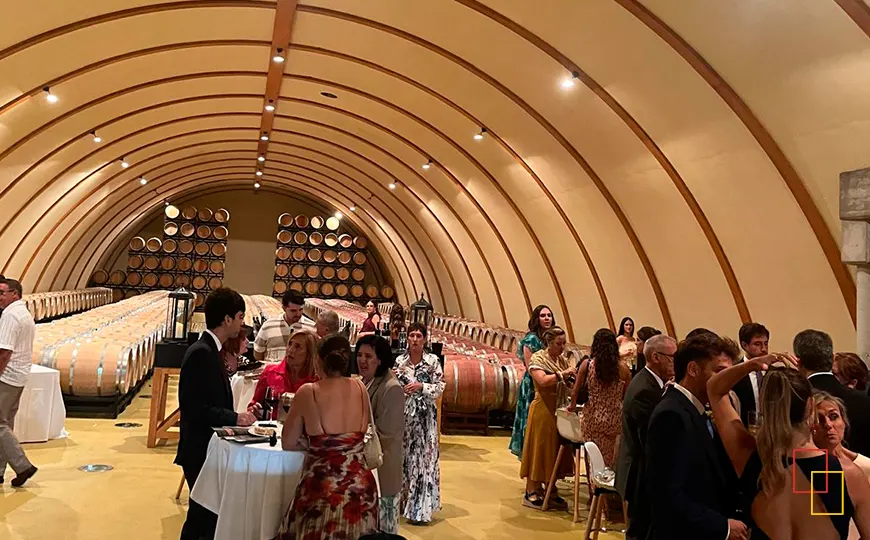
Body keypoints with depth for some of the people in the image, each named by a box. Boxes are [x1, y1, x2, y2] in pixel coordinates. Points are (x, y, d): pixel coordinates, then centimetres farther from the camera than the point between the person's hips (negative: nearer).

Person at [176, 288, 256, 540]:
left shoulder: (210, 350, 9)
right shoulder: (201, 353, -20)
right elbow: (194, 408, -25)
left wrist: (236, 416, 2)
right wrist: (234, 418, -20)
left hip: (209, 447, 9)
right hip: (200, 450, -9)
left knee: (202, 515, 18)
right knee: (204, 516, 1)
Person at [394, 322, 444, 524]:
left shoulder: (432, 361, -3)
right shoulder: (399, 361, 3)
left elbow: (440, 387, -6)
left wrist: (421, 387, -19)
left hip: (424, 416, -2)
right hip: (403, 415, 2)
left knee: (423, 458, -2)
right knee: (403, 456, 8)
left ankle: (419, 508, 6)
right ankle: (403, 500, 25)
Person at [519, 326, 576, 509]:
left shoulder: (563, 359, 10)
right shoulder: (538, 359, -9)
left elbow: (568, 384, 8)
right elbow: (542, 380, -25)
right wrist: (563, 373, -24)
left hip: (560, 411, 6)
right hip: (543, 410, -6)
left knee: (555, 450, 11)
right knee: (539, 449, -1)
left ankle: (550, 490, 23)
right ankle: (531, 492, 8)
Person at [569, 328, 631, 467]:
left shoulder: (587, 365, -7)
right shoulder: (623, 368, -7)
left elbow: (575, 392, -1)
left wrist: (572, 406, 17)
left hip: (592, 419, 0)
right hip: (615, 420, 0)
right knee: (611, 460, 14)